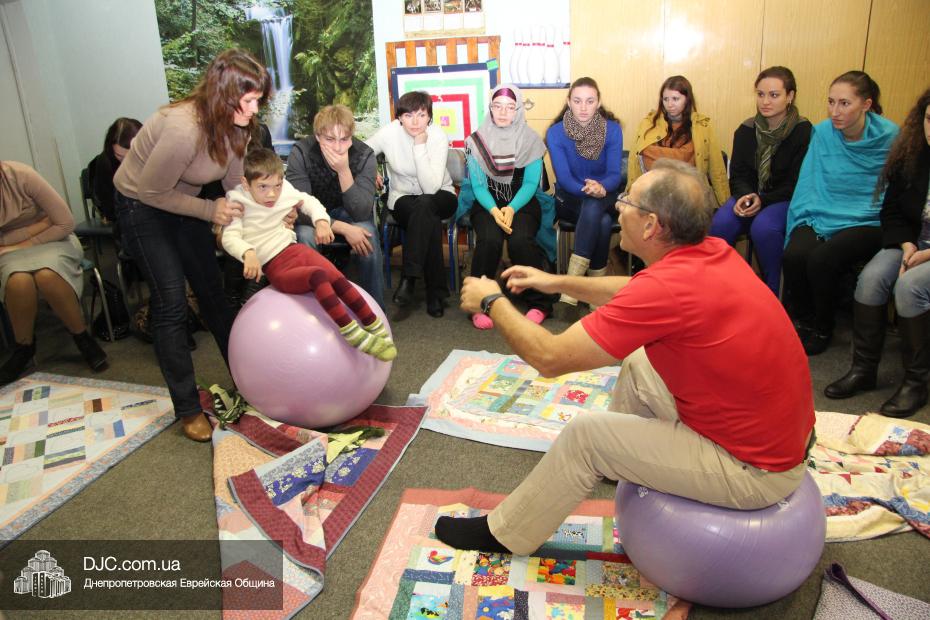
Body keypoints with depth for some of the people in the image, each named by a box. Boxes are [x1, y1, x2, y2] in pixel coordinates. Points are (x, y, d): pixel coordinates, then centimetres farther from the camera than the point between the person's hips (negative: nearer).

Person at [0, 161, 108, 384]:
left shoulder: (20, 174, -20)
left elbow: (66, 223, -15)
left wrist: (28, 244, -13)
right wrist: (37, 226, -14)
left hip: (53, 239, -1)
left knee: (47, 276, -36)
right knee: (18, 281, -34)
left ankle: (83, 338, -13)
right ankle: (24, 349, -8)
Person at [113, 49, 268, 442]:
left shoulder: (233, 125, -12)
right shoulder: (183, 129, -36)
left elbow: (235, 181, -2)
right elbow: (152, 191, -25)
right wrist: (210, 211, -21)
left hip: (183, 202, 7)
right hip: (141, 206, -7)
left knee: (211, 290, 11)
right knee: (171, 304, -8)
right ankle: (187, 408, 4)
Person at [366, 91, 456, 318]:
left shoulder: (438, 136, -17)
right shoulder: (389, 133, -13)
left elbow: (431, 187, -27)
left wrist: (420, 146, -28)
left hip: (440, 198, 0)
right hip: (403, 199, 1)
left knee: (423, 205, -37)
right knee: (430, 221, -33)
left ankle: (409, 278, -32)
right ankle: (436, 291, -24)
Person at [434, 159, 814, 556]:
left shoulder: (668, 286, -30)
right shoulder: (714, 251, -4)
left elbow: (550, 357, -22)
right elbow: (635, 293, 18)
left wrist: (492, 301, -7)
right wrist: (558, 282, 16)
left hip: (755, 469, -8)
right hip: (780, 433, 8)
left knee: (586, 434, -4)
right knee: (638, 366, 19)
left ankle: (503, 533, 18)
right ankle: (617, 461, 41)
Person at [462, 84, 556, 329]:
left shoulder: (531, 140, 1)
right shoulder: (477, 140, 1)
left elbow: (530, 184, -4)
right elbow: (478, 185, -3)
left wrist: (511, 208, -22)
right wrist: (494, 210, -22)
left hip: (523, 202, 0)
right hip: (487, 203, 0)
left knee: (520, 240, -31)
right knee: (490, 239, -31)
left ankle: (538, 302, -12)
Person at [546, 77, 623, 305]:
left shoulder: (612, 129, -6)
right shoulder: (555, 132, -10)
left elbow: (615, 174, -12)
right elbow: (564, 177, -16)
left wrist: (600, 187, -36)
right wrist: (588, 189, -37)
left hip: (605, 198, 1)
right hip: (570, 198, -1)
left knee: (593, 206, -36)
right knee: (603, 222, -33)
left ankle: (573, 280, -36)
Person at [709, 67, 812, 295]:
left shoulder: (804, 132, -8)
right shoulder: (746, 130, 5)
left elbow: (797, 184, -9)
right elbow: (738, 175, 7)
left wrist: (763, 200, -23)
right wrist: (744, 196, -16)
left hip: (784, 200, -3)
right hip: (749, 195, 4)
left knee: (763, 228, -35)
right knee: (719, 224, -27)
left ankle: (771, 292, -14)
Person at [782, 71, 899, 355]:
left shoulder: (890, 136, -4)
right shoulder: (822, 132, 2)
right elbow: (808, 183, 6)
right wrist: (806, 221, -3)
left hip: (867, 223, -2)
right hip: (821, 216, 3)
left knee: (822, 259, -31)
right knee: (793, 254, -28)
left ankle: (823, 329, -4)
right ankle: (803, 320, 0)